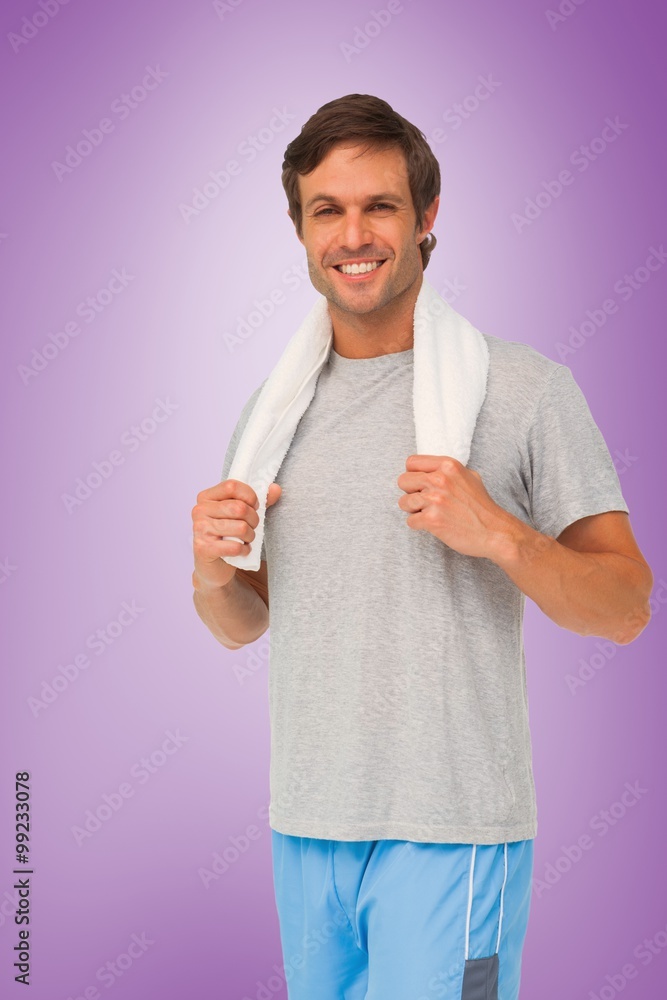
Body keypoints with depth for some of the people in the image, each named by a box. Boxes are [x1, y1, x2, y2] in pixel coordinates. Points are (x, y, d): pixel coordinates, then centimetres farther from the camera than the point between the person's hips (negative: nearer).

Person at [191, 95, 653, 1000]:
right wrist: (211, 568, -6)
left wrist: (498, 534, -22)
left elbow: (626, 610, -6)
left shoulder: (527, 388, -6)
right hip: (306, 823, 5)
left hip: (451, 830, -5)